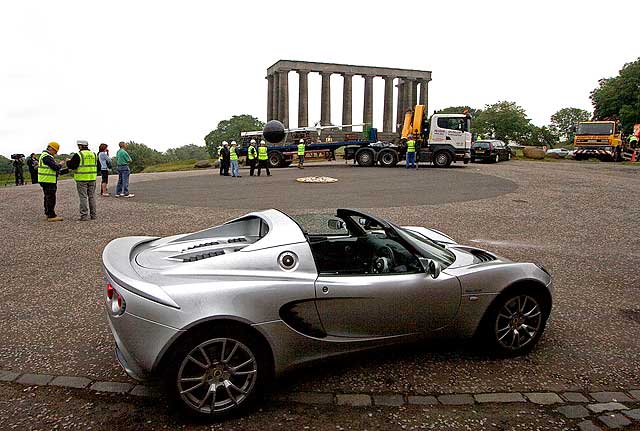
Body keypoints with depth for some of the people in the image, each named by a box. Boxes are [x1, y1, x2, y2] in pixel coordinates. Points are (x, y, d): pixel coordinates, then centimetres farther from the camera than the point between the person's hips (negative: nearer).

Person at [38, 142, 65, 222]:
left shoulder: (45, 156, 19)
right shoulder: (46, 157, -16)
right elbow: (55, 167, -23)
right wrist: (60, 165, -2)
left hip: (47, 181, 11)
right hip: (48, 181, -11)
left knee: (48, 197, 17)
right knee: (51, 198, -9)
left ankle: (48, 214, 25)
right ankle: (51, 216, -8)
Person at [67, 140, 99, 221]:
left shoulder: (78, 155, -9)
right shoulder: (93, 154, 9)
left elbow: (71, 166, -8)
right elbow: (98, 167, 14)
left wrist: (68, 162, 12)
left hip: (82, 179, -5)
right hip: (92, 179, 5)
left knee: (83, 197, -2)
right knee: (92, 196, 11)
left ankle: (84, 215, -3)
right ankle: (93, 215, 13)